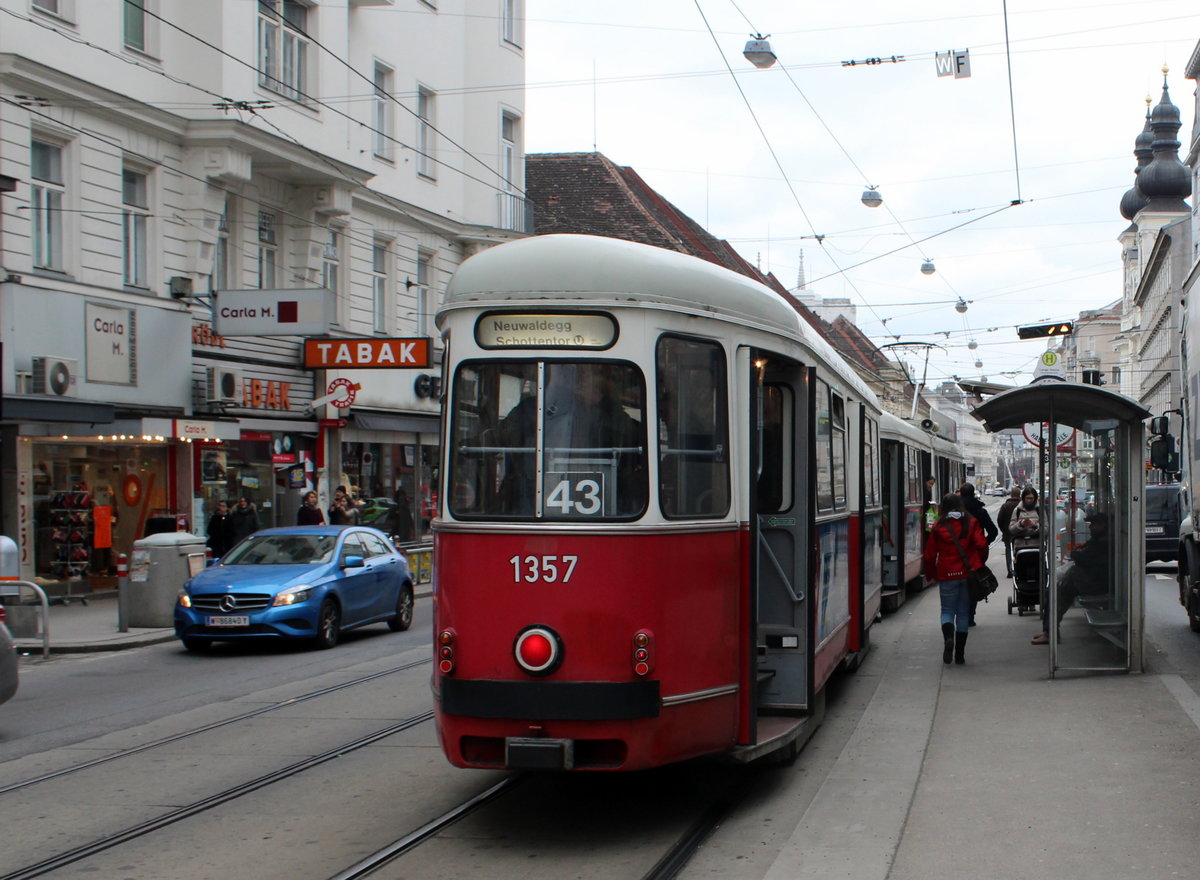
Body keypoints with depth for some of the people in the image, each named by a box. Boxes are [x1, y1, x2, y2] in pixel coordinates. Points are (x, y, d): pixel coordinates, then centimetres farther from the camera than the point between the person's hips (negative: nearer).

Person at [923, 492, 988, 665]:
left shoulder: (938, 527, -1)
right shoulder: (971, 523, 0)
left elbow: (929, 555, 1)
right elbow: (981, 544, -10)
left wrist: (930, 574, 15)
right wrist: (979, 564, 8)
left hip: (946, 575, -1)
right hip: (968, 573, 1)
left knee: (947, 610, 9)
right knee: (963, 612, 10)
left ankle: (948, 637, -22)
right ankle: (959, 654, 10)